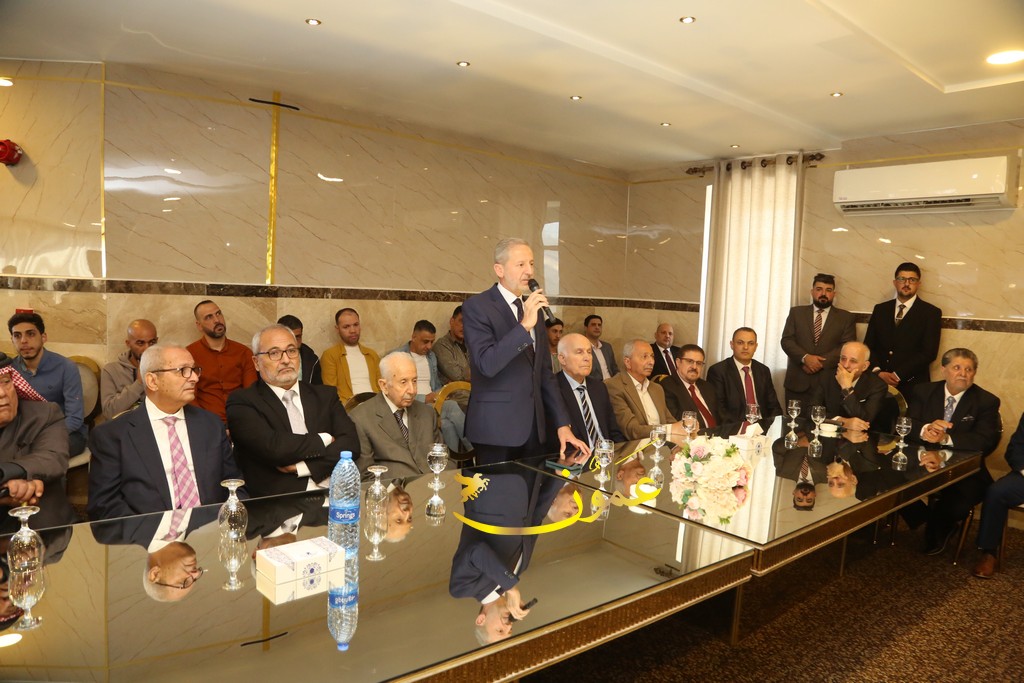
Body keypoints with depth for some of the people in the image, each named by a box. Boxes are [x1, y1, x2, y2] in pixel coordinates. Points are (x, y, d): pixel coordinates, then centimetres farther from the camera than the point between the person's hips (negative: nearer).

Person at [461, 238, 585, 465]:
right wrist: (524, 325, -28)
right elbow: (487, 365, -22)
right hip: (497, 428, -6)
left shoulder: (534, 308, 12)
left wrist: (562, 425, 7)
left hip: (533, 426, 6)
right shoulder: (476, 306, -9)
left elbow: (545, 373, 13)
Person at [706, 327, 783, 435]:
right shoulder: (718, 371, -1)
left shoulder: (763, 370, 17)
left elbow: (774, 406, 17)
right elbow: (717, 409, -7)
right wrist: (742, 426, -19)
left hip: (763, 428, 4)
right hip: (734, 431, -4)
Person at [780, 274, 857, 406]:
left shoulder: (846, 317, 9)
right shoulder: (796, 312, 11)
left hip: (829, 383, -1)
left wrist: (821, 362, -13)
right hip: (797, 383, 1)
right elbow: (786, 340, 3)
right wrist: (805, 357, -15)